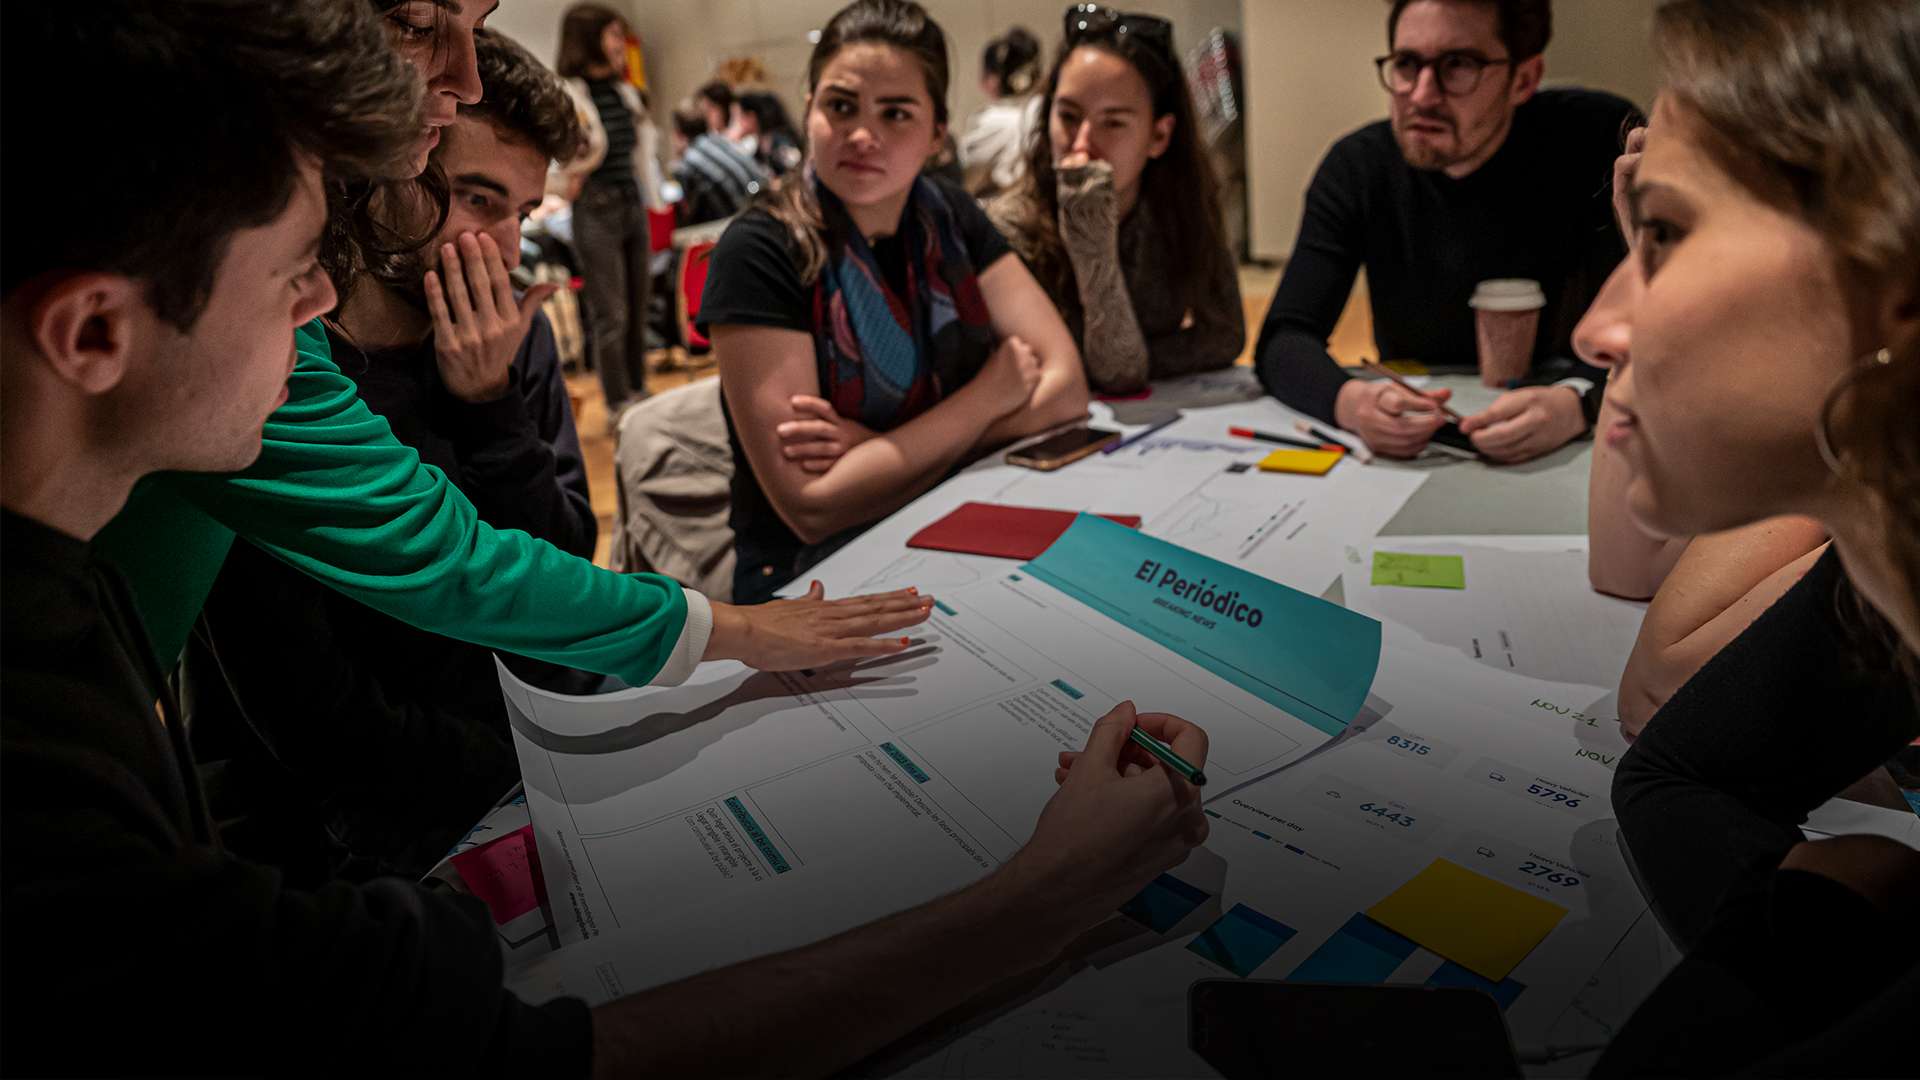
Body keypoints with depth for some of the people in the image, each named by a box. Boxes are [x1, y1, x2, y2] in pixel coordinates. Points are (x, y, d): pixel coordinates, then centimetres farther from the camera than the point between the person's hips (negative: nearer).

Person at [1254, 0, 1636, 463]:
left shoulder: (1598, 135, -12)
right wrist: (1351, 401, -33)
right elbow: (1284, 337, -11)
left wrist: (1577, 402, -39)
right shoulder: (1357, 165, -5)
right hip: (1410, 456, 1)